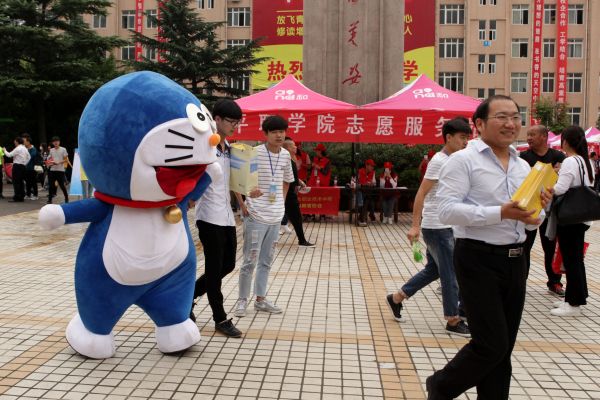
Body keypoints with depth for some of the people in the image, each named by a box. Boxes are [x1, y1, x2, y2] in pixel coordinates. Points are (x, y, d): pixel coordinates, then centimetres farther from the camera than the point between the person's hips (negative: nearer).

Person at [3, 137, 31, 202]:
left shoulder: (18, 149, -13)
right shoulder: (25, 148, 14)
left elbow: (9, 155, -11)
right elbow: (29, 157, 19)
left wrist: (4, 150, 7)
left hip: (17, 166, -9)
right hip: (23, 166, 9)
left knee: (16, 182, -7)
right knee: (21, 182, 12)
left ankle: (17, 198, -9)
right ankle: (22, 197, 14)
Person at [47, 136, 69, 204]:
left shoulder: (63, 149, 2)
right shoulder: (51, 150, 15)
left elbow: (65, 160, -2)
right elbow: (51, 159, 20)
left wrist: (59, 162, -18)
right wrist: (50, 163, -2)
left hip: (60, 170, -4)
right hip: (52, 170, 4)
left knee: (62, 185, 0)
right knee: (51, 185, -1)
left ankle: (66, 198, 18)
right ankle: (50, 200, 4)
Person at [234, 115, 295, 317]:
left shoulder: (286, 155, 7)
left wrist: (281, 203, 12)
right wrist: (244, 203, -21)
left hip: (275, 216, 6)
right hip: (256, 216, -6)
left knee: (266, 261, 14)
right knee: (250, 261, 0)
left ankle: (260, 299, 26)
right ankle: (242, 300, 15)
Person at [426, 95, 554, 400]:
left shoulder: (523, 167, 16)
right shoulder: (463, 161, -6)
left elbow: (531, 223, 21)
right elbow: (447, 211, -18)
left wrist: (541, 206, -1)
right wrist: (500, 213, -24)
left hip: (515, 260, 7)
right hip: (478, 261, -7)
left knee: (503, 348, 11)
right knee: (490, 345, -6)